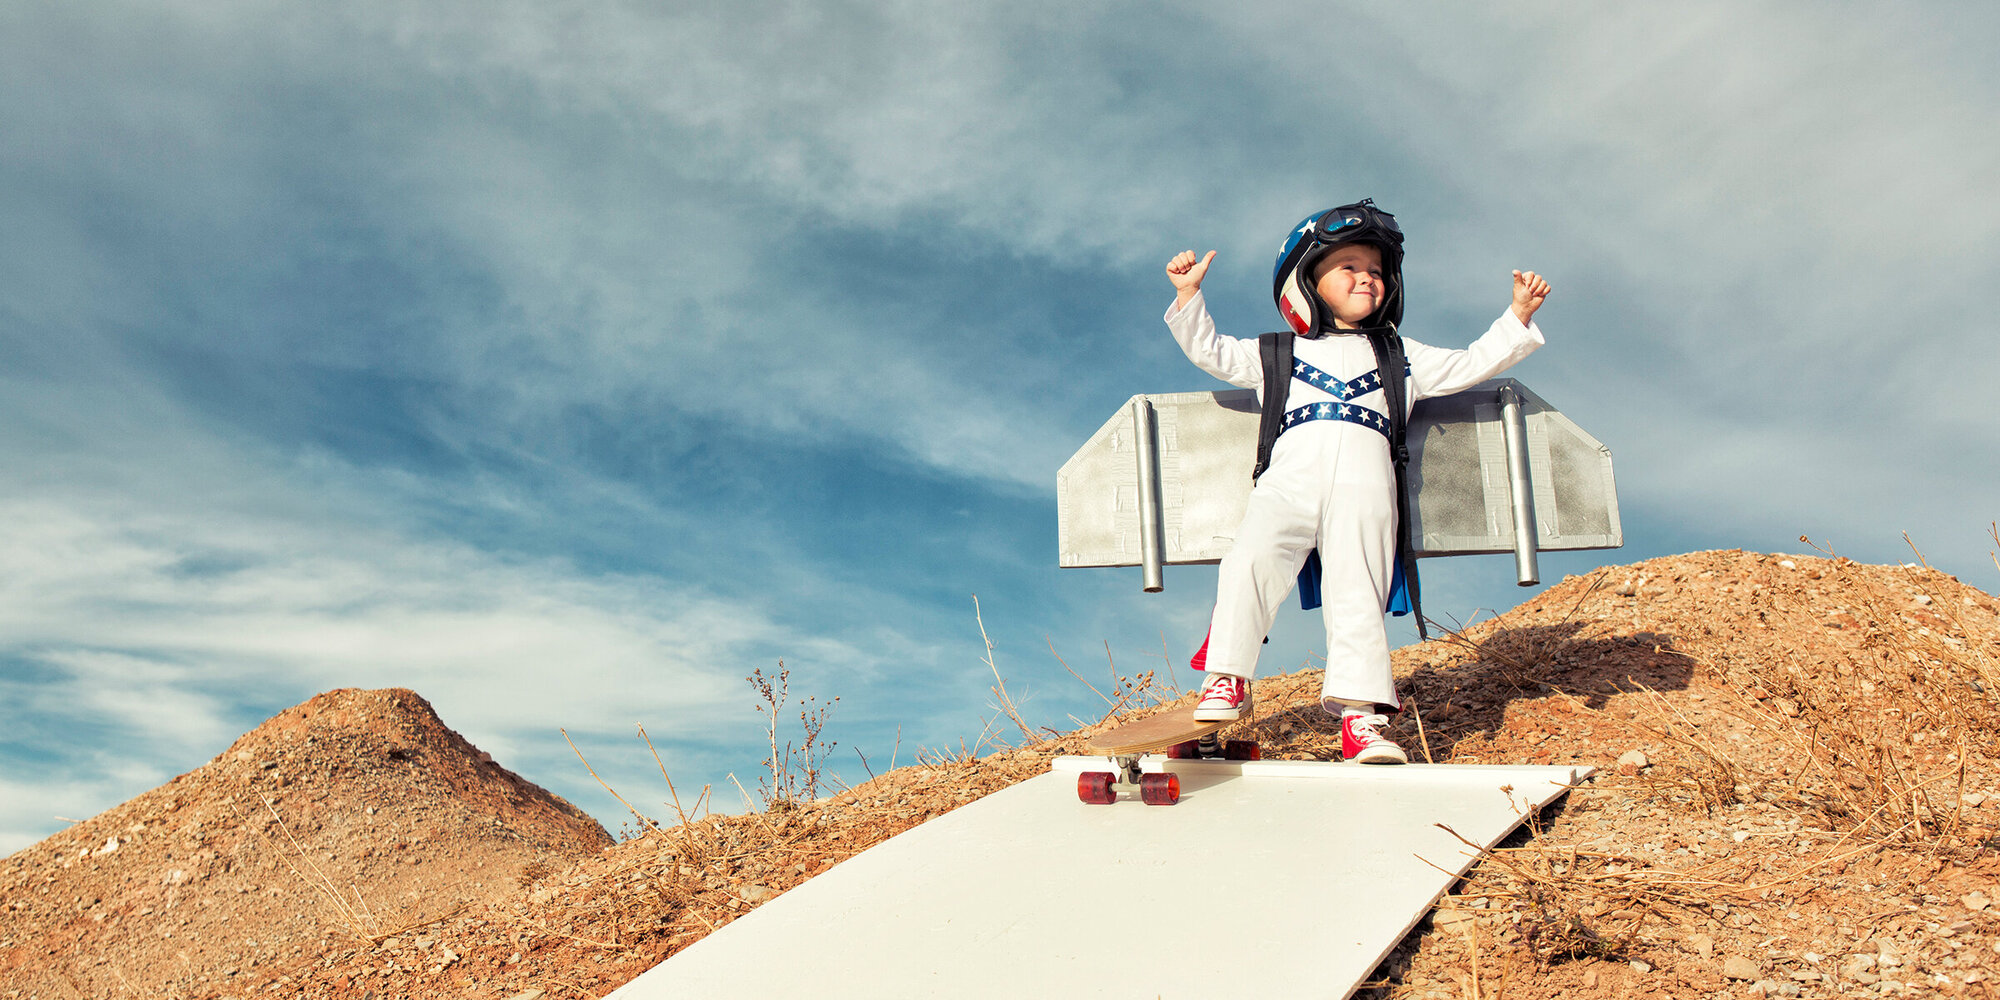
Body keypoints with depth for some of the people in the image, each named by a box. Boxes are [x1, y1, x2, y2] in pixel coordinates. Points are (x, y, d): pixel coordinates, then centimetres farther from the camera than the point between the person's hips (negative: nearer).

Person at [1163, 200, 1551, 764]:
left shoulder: (1402, 358, 30)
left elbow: (1473, 364, 30)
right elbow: (1212, 353, 24)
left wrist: (1518, 317, 21)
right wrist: (1189, 297, 15)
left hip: (1364, 487, 1)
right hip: (1290, 479, -1)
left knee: (1357, 594, -10)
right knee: (1251, 562, -22)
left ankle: (1360, 714, -9)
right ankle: (1227, 681, -13)